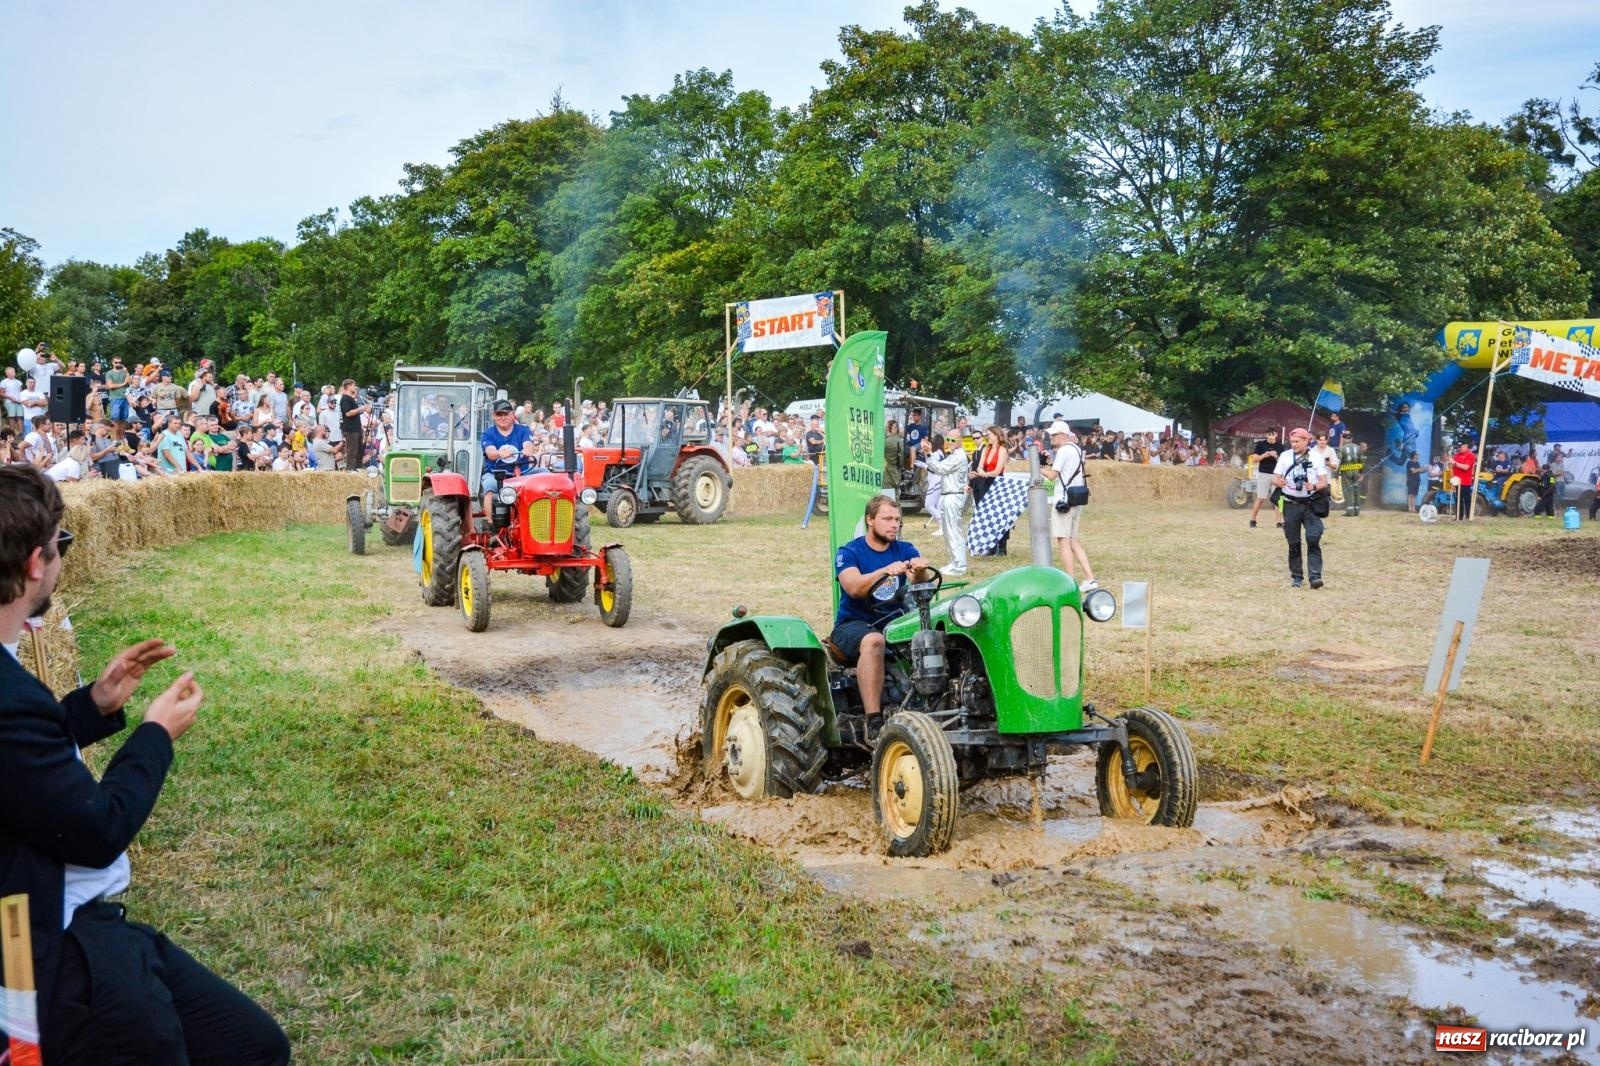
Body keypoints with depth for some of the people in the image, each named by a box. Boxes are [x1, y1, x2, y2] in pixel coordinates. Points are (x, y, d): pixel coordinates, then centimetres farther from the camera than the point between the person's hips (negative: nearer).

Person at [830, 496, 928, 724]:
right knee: (873, 641, -37)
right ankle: (873, 721, -38)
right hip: (854, 624, -4)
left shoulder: (904, 550, 9)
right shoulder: (848, 553, -1)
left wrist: (919, 569, -35)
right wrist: (886, 571, -38)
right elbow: (854, 587, -22)